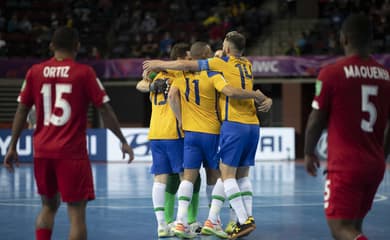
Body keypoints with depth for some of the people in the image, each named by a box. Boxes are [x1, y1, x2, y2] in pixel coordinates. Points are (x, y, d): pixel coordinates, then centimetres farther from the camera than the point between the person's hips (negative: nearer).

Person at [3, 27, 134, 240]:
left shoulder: (35, 72, 5)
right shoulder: (84, 73, -4)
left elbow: (22, 110, 6)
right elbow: (105, 110, -3)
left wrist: (12, 147, 12)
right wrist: (123, 141, 6)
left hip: (42, 151, 4)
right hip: (72, 152, -4)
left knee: (49, 206, 21)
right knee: (76, 212, -1)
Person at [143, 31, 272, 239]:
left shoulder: (222, 63, 0)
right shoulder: (247, 65, 17)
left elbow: (186, 65, 1)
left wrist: (160, 64, 12)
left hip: (234, 124, -6)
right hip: (252, 125, 7)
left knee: (227, 173, -5)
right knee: (242, 174, 12)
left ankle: (244, 221, -14)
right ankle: (248, 217, 5)